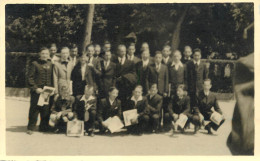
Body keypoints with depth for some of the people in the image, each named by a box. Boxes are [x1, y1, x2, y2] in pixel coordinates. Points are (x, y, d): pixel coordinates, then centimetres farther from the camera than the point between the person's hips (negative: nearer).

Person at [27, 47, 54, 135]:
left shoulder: (50, 64, 11)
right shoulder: (35, 64, -1)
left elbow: (52, 78, 16)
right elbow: (30, 77, -5)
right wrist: (35, 88, -13)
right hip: (37, 91, -4)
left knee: (46, 109, 6)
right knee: (34, 109, -1)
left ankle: (44, 127, 18)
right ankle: (30, 128, 9)